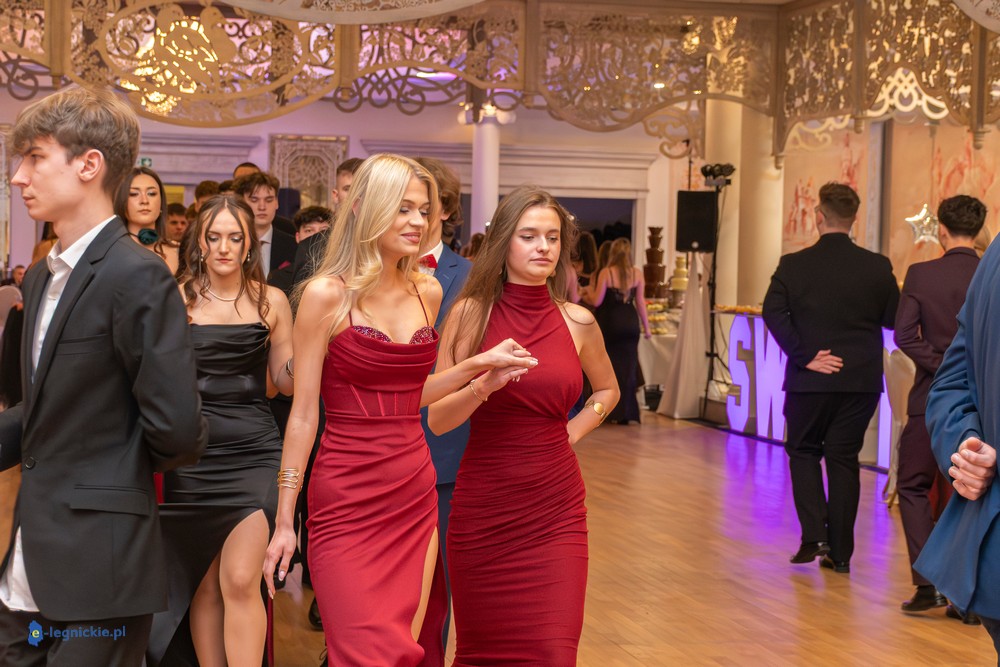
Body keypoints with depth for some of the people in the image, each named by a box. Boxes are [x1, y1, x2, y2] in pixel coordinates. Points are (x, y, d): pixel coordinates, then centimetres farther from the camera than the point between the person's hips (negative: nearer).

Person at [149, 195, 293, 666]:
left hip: (253, 454, -1)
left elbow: (286, 381, 8)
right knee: (202, 585, 8)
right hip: (193, 455, 1)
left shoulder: (271, 301, 4)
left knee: (240, 580, -11)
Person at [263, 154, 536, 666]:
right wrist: (284, 520, -7)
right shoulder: (326, 295, -8)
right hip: (348, 498, -5)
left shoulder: (427, 292, 9)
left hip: (414, 494, 6)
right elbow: (303, 413, -7)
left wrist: (479, 365, 8)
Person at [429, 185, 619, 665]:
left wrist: (571, 433, 8)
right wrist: (485, 384, -22)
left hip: (555, 509, 1)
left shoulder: (577, 322, 3)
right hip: (484, 504, -1)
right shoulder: (471, 313, -3)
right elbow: (437, 419, -5)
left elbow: (607, 391, 23)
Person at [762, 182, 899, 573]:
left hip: (810, 380, -1)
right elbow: (893, 319, 4)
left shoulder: (793, 265, -6)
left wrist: (804, 356, -13)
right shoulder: (877, 267, -4)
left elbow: (773, 313, -16)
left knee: (803, 451, 16)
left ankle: (814, 535, 1)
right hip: (860, 380, 1)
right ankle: (839, 552, 11)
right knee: (844, 458, 10)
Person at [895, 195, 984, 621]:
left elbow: (904, 334, -15)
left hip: (934, 398, -2)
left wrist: (941, 367, -10)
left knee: (913, 489, 11)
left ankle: (929, 583, 0)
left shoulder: (921, 275, -8)